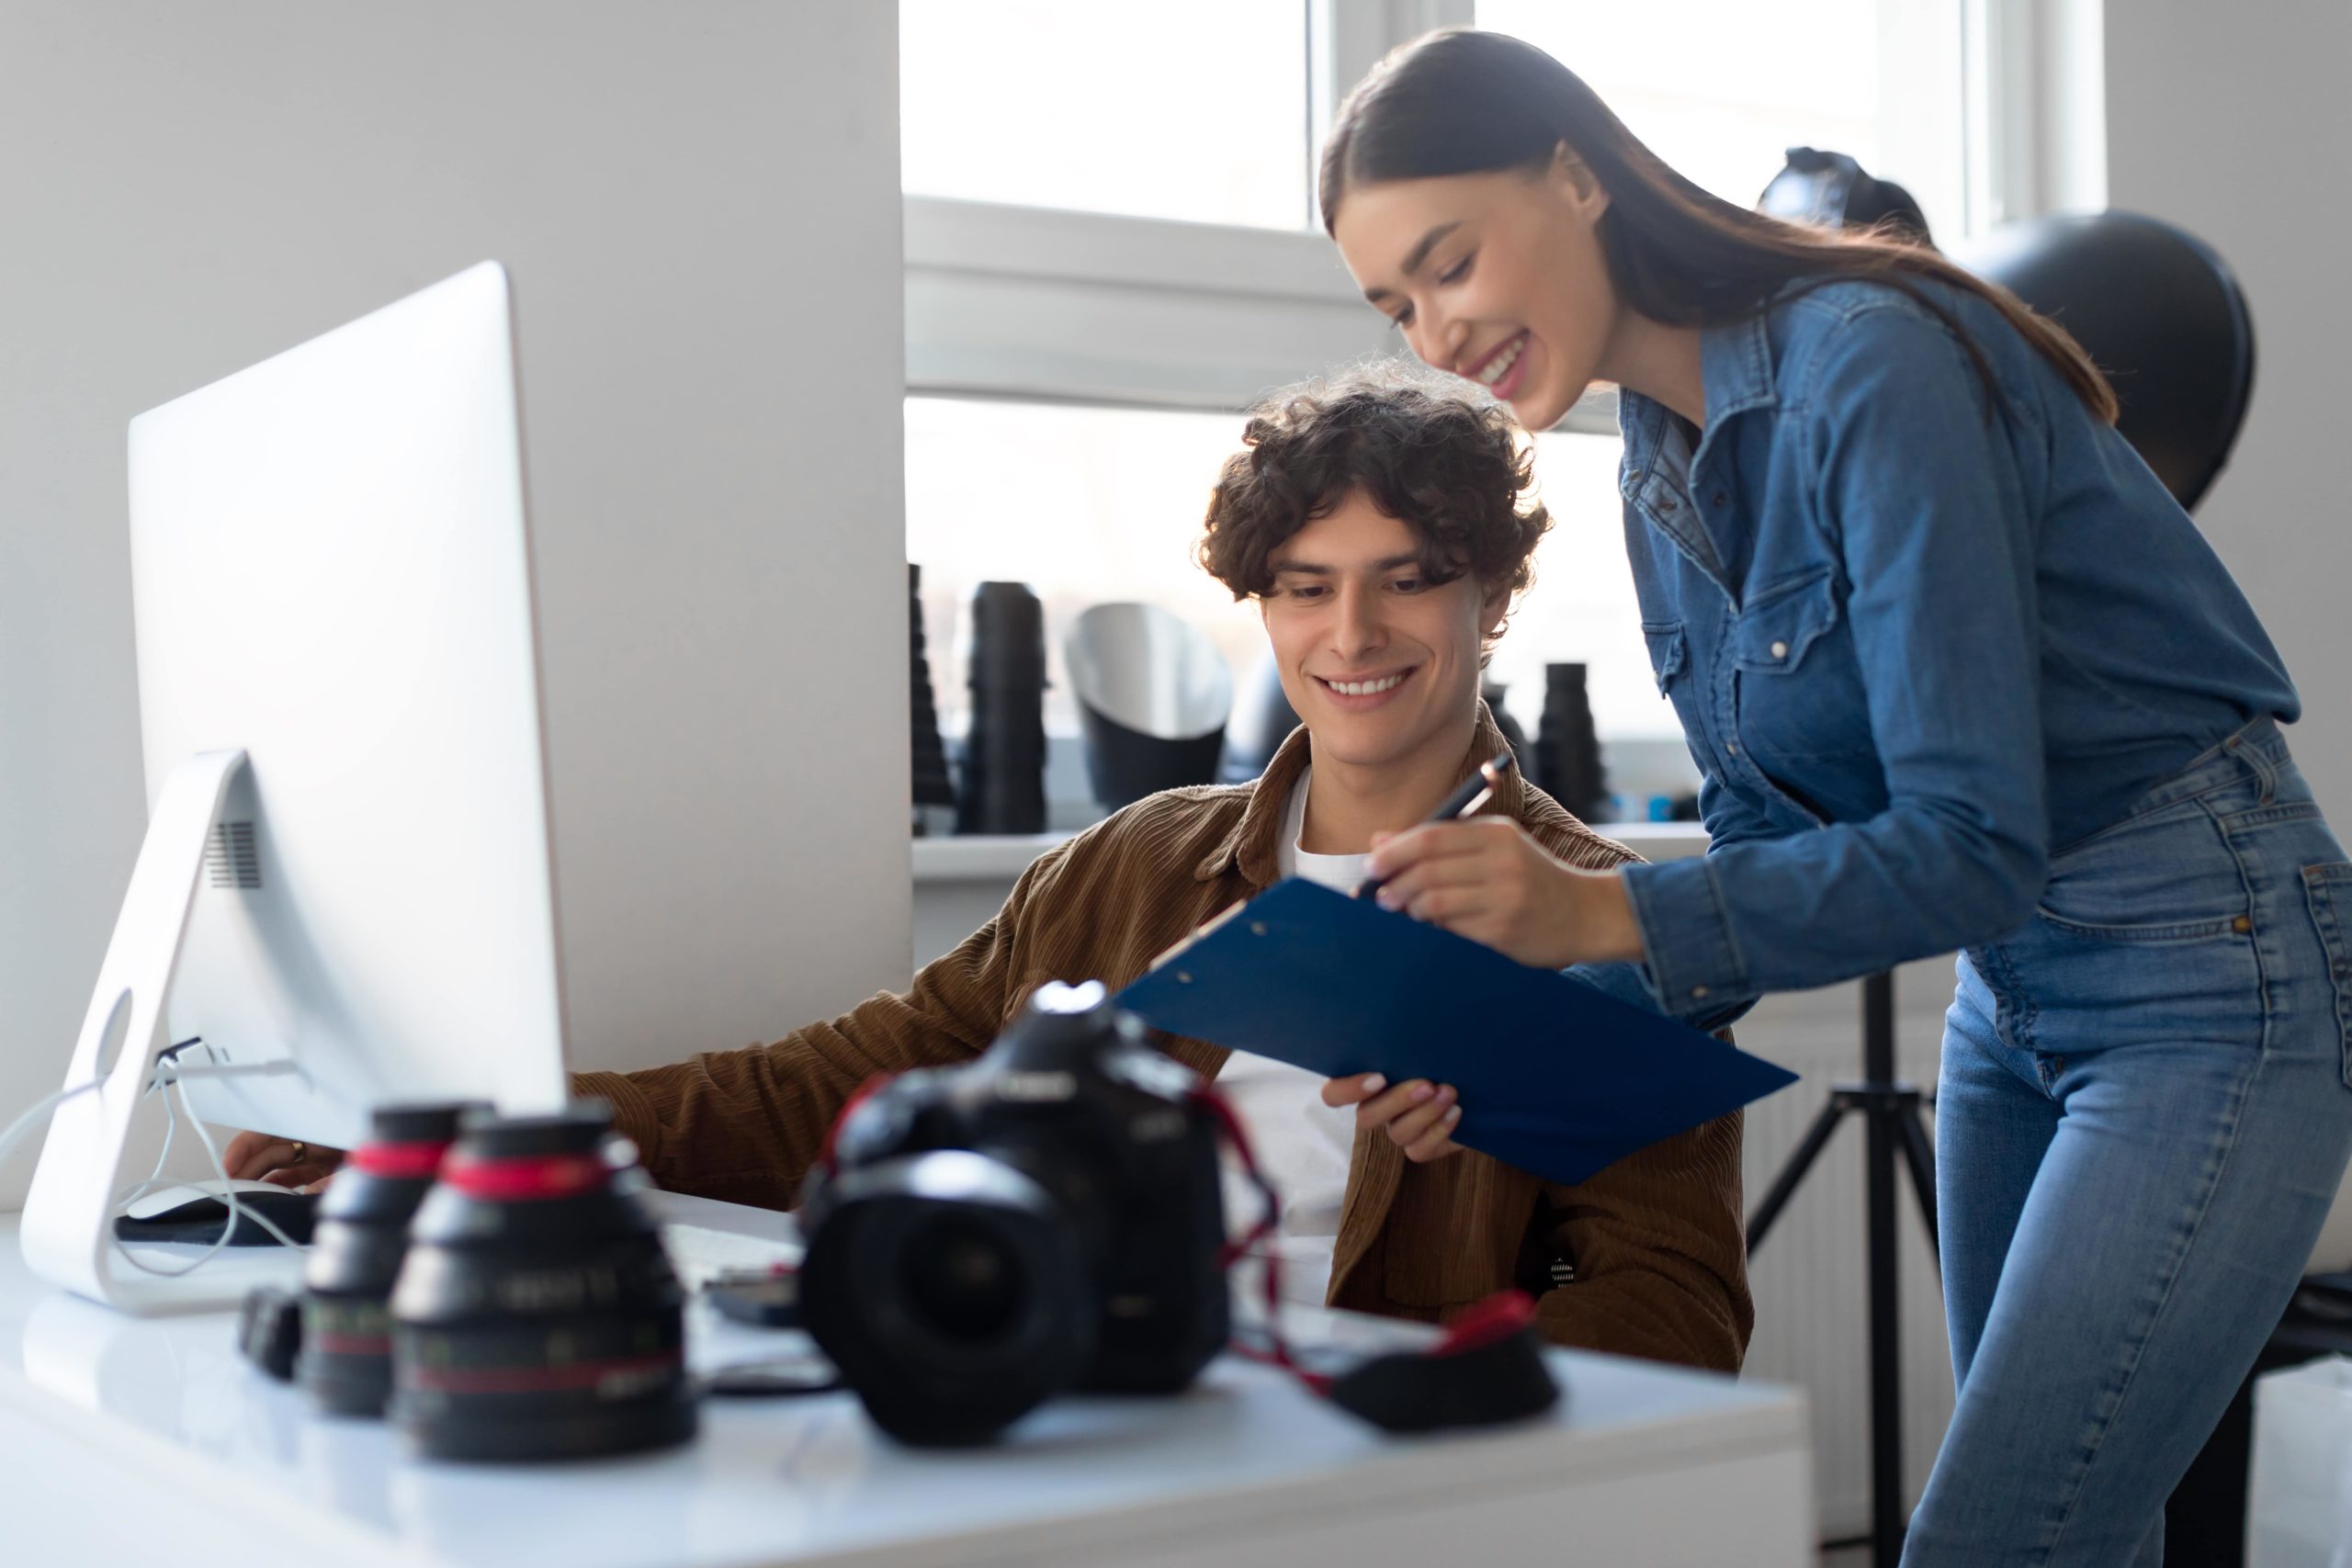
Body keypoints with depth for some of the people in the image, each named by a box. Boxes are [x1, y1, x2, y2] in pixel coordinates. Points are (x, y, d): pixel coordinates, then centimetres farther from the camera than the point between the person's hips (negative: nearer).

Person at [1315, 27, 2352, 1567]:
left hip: (2213, 969, -8)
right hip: (2014, 991, 9)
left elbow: (1975, 845, -26)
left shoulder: (1871, 368, -22)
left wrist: (1606, 909, -34)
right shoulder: (1666, 475, 5)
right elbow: (1778, 851, 4)